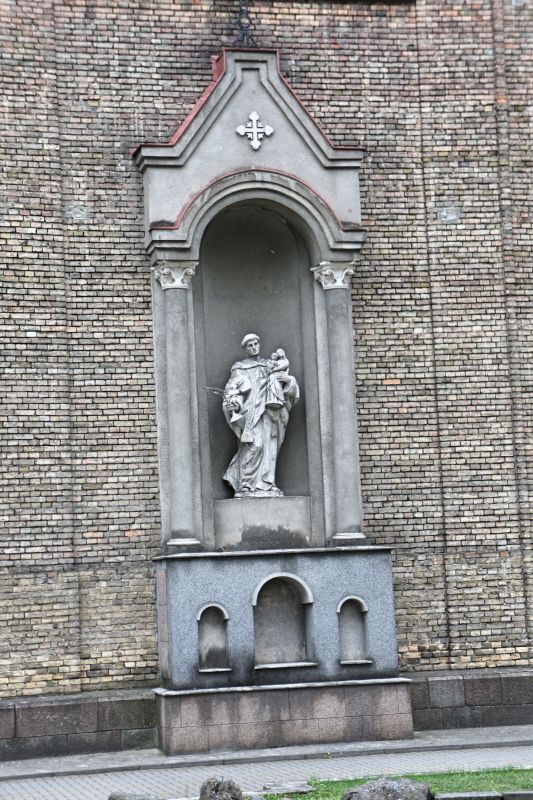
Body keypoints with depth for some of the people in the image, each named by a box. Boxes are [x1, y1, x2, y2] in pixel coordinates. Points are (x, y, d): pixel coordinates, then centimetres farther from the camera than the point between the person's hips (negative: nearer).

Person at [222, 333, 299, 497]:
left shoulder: (269, 364, 24)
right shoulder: (240, 367, 14)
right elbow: (232, 388, 2)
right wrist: (233, 402, -16)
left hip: (269, 409, 4)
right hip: (251, 409, -4)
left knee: (269, 446, -5)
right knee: (254, 445, -17)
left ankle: (266, 485, -5)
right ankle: (247, 485, -18)